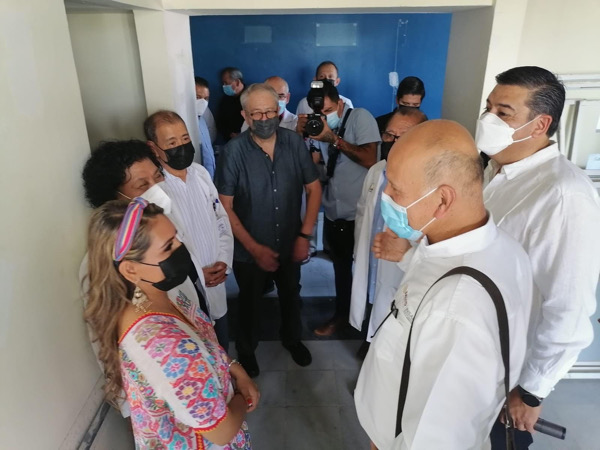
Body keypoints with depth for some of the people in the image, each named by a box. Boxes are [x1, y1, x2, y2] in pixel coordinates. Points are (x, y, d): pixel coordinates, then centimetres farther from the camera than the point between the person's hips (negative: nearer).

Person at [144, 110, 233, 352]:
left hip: (215, 283, 6)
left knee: (221, 347, 26)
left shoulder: (200, 172, -2)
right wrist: (197, 274, -16)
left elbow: (222, 219, 5)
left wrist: (223, 261, -7)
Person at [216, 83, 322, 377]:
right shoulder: (234, 151, -20)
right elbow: (225, 206, -16)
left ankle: (292, 338, 55)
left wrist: (304, 235, -10)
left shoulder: (294, 142, -12)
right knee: (249, 303, 21)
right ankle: (246, 349, 49)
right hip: (249, 251, -2)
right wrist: (255, 248, -18)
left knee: (291, 296, 25)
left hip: (289, 244, 3)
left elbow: (314, 188, -4)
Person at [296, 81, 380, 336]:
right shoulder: (322, 125, 7)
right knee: (340, 267, 21)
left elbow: (370, 160, -21)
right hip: (333, 214, 6)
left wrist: (334, 139, -22)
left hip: (360, 214, -5)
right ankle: (342, 314, 40)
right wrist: (301, 134, -11)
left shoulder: (360, 117, -9)